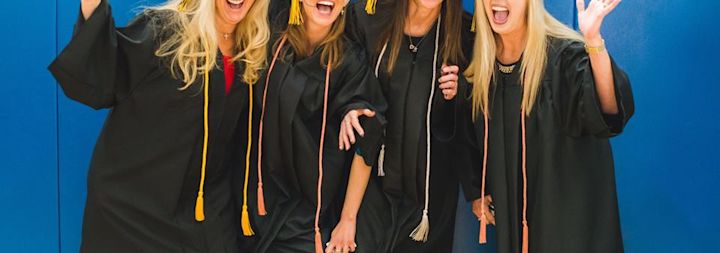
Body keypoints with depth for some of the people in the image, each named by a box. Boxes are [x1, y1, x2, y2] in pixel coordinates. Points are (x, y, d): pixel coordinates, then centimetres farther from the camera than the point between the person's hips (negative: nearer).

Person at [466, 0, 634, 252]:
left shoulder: (564, 53, -17)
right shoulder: (481, 61, -2)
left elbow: (611, 111, -35)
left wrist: (594, 41, -47)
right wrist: (477, 192, 13)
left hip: (567, 203, -5)